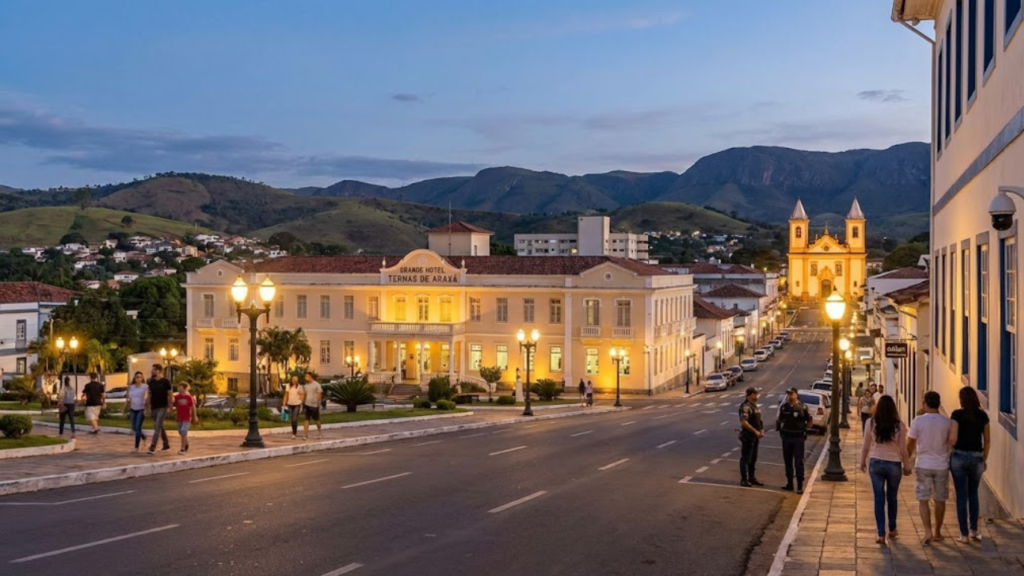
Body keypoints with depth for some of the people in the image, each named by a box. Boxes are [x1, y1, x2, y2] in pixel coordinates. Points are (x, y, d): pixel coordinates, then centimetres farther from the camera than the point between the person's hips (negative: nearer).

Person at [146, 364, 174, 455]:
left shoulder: (165, 382, -8)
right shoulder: (151, 382, 7)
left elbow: (171, 395, -5)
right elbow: (150, 395, 12)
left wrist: (169, 407, -9)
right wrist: (149, 407, 8)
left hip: (162, 407, -6)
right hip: (154, 408, 6)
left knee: (157, 427, -14)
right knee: (160, 427, 14)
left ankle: (152, 448, -19)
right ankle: (166, 444, 28)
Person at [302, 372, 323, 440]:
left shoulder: (316, 385, -8)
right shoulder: (305, 385, 8)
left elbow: (319, 395, -9)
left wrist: (318, 403, -15)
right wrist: (302, 403, 10)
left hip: (314, 405, -4)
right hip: (307, 405, 4)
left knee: (316, 420, 10)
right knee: (306, 420, -4)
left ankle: (319, 433, 30)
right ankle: (306, 435, -5)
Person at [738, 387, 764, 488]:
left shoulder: (754, 405, 14)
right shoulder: (745, 406, -17)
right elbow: (744, 422, -25)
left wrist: (761, 430, 8)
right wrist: (755, 431, -21)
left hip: (755, 437, 10)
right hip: (747, 436, -9)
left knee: (753, 458, 16)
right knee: (745, 459, -2)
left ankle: (752, 478, 25)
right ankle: (744, 480, 3)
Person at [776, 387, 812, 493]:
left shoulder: (802, 408, -9)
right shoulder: (784, 407, 2)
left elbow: (810, 420, 1)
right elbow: (779, 420, 15)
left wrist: (804, 429, 0)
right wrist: (779, 429, 6)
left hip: (798, 438, -4)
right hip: (786, 437, 4)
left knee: (798, 462, -3)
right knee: (788, 461, 10)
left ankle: (800, 486, 0)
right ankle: (789, 484, 19)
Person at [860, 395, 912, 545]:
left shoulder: (871, 423, -7)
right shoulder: (899, 426, -8)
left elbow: (866, 446, 0)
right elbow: (903, 449, -3)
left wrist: (863, 461, 14)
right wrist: (907, 466, 11)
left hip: (876, 463, 0)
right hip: (894, 464, 0)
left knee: (879, 498, 4)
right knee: (892, 497, 18)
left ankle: (881, 534, 1)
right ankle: (892, 529, 32)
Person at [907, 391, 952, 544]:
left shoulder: (918, 421, -9)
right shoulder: (947, 422, -4)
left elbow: (910, 444, -3)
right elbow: (951, 444, 4)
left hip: (923, 465, -2)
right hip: (942, 465, 2)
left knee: (923, 500, 3)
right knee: (940, 500, 13)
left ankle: (928, 531, -10)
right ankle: (937, 532, 21)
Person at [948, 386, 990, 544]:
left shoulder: (957, 414, -9)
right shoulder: (982, 415, 2)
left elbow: (953, 439, -15)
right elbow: (987, 440, 7)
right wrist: (985, 459, 18)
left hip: (959, 457, -3)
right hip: (976, 458, 3)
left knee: (962, 496, 3)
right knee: (973, 494, 20)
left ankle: (964, 535, 5)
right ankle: (974, 531, 23)